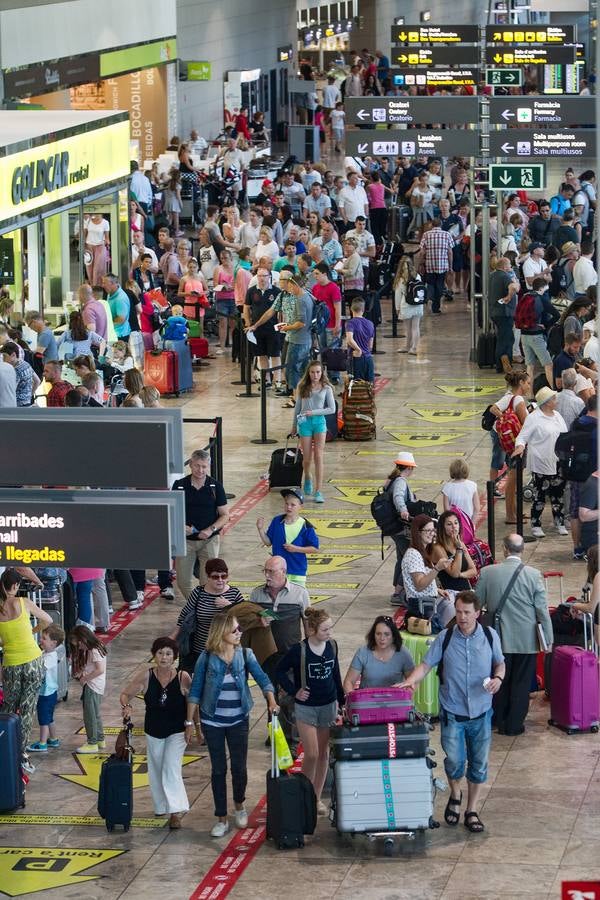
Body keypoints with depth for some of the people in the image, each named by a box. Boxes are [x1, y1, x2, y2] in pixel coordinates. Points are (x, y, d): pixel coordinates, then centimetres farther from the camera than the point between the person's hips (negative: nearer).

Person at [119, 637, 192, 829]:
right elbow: (125, 694, -2)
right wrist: (126, 706, -22)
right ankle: (161, 807, 32)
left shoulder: (183, 678, -17)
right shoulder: (147, 677, -11)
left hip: (177, 732, -3)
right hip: (153, 732, 4)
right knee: (156, 770, 14)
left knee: (171, 769, -16)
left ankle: (176, 811, -16)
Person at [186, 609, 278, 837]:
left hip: (238, 721, 1)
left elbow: (262, 679, -13)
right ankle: (222, 819, 17)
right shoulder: (207, 659, -10)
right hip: (213, 722, -1)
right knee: (218, 769, 7)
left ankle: (239, 805, 37)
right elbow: (195, 692, -5)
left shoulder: (245, 655, -6)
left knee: (239, 767, 7)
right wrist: (189, 722, -5)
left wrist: (271, 700, -32)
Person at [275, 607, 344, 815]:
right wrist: (294, 691, -9)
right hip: (306, 707, -4)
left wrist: (341, 700, 13)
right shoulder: (299, 650, -16)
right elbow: (280, 671, -4)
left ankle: (317, 798, 20)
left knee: (324, 753, 10)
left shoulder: (332, 646, -2)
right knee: (311, 755, -8)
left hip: (329, 705, 4)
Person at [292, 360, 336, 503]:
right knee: (307, 458, 5)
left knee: (318, 457, -9)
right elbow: (297, 407, 13)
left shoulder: (326, 388, 0)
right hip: (305, 422, 1)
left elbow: (332, 409, -2)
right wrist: (294, 426, 17)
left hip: (319, 422, -1)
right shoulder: (303, 387, 5)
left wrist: (314, 412, -13)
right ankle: (308, 478, 39)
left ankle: (318, 491, -9)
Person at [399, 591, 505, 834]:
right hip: (452, 713, -1)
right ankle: (455, 795, 26)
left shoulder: (490, 636, -2)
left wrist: (498, 678, -11)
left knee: (479, 764, 7)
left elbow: (500, 663, 11)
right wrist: (412, 680, -23)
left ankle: (472, 811, 23)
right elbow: (426, 664, -4)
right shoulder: (445, 638, -6)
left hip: (481, 712, 2)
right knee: (454, 760, -7)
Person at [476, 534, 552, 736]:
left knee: (500, 682, 15)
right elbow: (542, 610, -8)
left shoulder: (487, 573, -9)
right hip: (526, 639, -1)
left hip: (499, 638, 1)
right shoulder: (533, 575, -12)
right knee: (521, 683, 9)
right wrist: (548, 639, 0)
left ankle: (500, 722, 24)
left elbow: (477, 603, 1)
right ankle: (515, 724, 13)